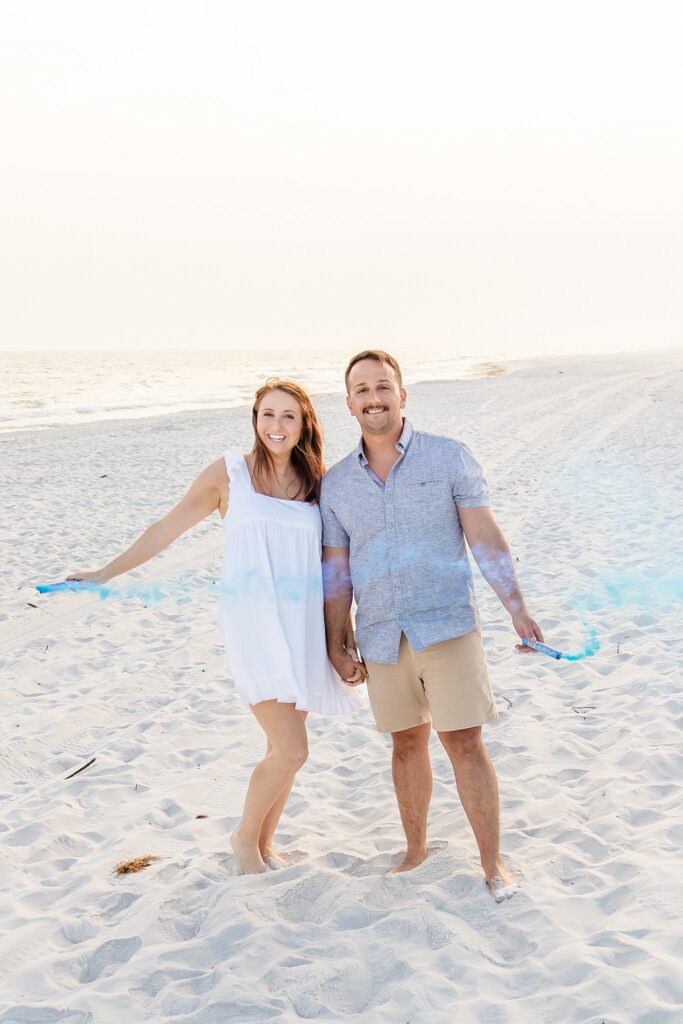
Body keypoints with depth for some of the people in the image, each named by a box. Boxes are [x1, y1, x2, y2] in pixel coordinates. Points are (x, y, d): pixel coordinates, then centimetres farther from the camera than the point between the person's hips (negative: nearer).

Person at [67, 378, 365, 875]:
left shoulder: (317, 484, 9)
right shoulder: (230, 472, 0)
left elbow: (331, 569, 13)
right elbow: (167, 528, 7)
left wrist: (349, 638, 12)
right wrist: (105, 574, 8)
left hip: (304, 627, 4)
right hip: (254, 624, -4)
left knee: (285, 747, 10)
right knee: (291, 750, -10)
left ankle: (264, 843, 31)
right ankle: (244, 837, 15)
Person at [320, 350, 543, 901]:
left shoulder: (450, 457, -3)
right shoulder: (335, 484, 6)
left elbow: (485, 536, -4)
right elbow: (336, 569, 10)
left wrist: (517, 607, -9)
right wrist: (336, 642, 9)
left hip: (447, 625, -3)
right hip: (382, 637, 3)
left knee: (464, 743, -4)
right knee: (407, 742, 13)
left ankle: (493, 863, 7)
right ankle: (415, 851, 27)